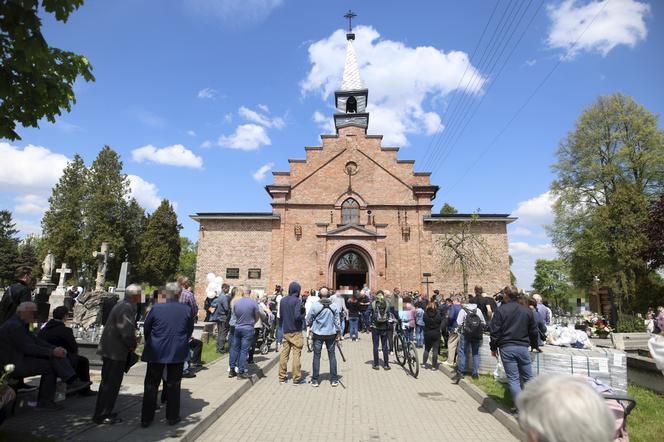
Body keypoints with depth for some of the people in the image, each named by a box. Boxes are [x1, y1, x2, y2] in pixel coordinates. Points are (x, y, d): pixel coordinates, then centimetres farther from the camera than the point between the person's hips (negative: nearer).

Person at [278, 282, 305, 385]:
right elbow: (297, 316, -22)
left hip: (285, 331, 6)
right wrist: (303, 317, -3)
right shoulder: (297, 301, -13)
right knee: (296, 354, 1)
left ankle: (282, 377, 19)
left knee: (284, 354, 11)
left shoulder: (283, 300, 7)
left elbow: (281, 316, 14)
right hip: (295, 331, -6)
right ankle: (296, 378, 6)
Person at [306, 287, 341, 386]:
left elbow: (308, 320, -1)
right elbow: (337, 321, 0)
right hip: (331, 334, 2)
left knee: (316, 356, 6)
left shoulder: (315, 306, -10)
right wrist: (338, 333, 9)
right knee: (332, 356, 9)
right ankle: (334, 380, 13)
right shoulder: (334, 306, -4)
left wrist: (310, 326, 19)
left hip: (318, 334, -1)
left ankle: (315, 380, 11)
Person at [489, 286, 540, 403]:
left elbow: (495, 331, -8)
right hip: (523, 347, 4)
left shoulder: (500, 310, -6)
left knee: (513, 378, 1)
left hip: (506, 348, -3)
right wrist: (535, 346, 31)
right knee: (528, 377, 16)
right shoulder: (527, 311, 6)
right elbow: (533, 331, 15)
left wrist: (494, 348, 3)